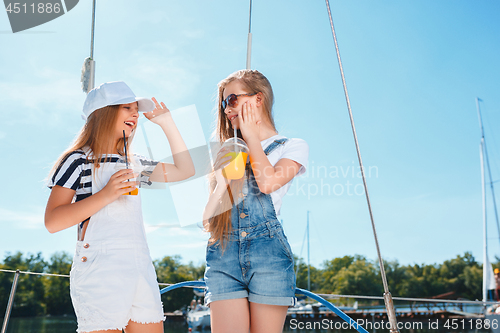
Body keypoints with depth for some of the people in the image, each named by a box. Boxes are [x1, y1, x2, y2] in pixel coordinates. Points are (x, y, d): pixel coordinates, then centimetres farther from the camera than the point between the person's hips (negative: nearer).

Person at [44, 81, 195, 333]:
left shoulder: (134, 165, 18)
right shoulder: (79, 161, -1)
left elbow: (184, 170, 18)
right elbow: (52, 222, -9)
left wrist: (167, 124, 16)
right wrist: (106, 195, -18)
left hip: (142, 269, 6)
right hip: (100, 271, -6)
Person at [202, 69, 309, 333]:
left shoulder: (293, 147, 10)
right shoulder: (228, 152, 22)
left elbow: (268, 182, -12)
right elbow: (207, 217, 16)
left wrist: (251, 135, 2)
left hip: (267, 249, -3)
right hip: (222, 252, 4)